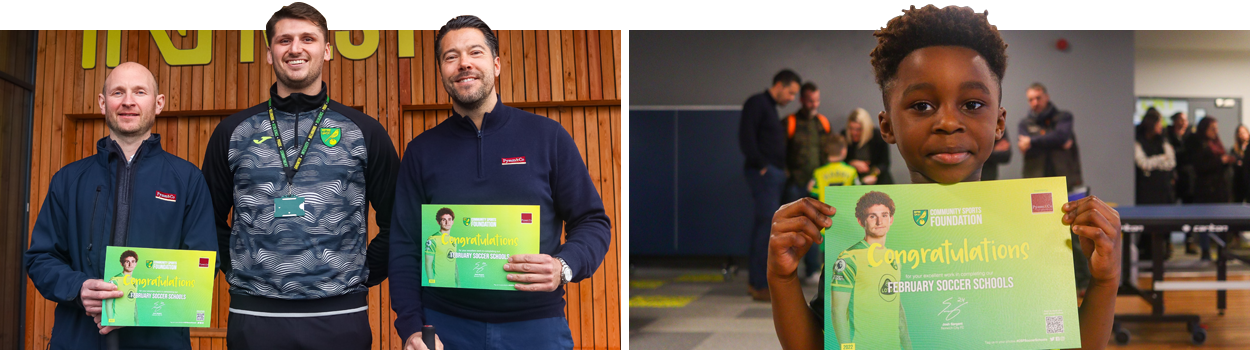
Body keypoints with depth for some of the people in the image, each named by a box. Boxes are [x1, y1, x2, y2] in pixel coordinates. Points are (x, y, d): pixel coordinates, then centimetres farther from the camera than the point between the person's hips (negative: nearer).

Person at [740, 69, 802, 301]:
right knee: (767, 227, -11)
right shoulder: (757, 103, -7)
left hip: (773, 174, 10)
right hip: (764, 174, -10)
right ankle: (761, 286, -10)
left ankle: (755, 281, 15)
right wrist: (761, 165, -15)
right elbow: (746, 138, -17)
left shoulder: (770, 108, 22)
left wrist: (782, 169, 12)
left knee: (762, 227, 10)